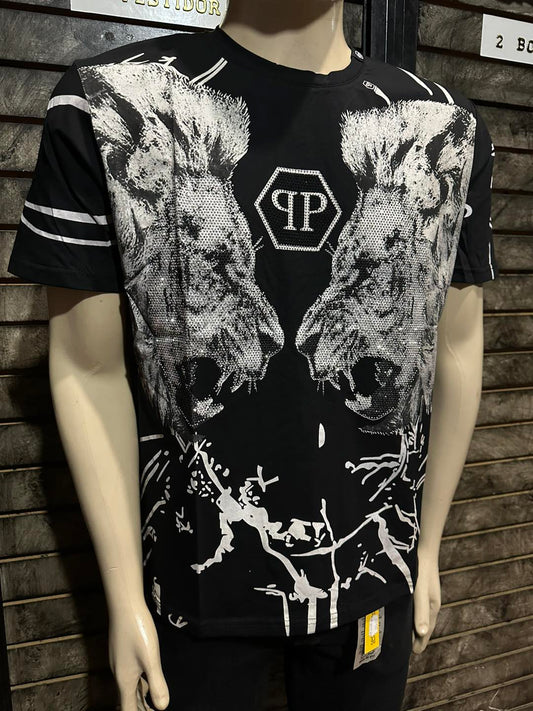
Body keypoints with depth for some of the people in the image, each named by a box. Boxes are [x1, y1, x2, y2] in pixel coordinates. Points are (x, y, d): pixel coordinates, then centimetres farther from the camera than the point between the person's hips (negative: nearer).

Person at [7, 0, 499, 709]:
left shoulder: (450, 128, -1)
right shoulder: (107, 105, -9)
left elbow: (455, 350, 3)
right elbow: (90, 370, -8)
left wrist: (430, 548, 9)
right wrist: (123, 598, -4)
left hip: (375, 574, 3)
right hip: (198, 583, -1)